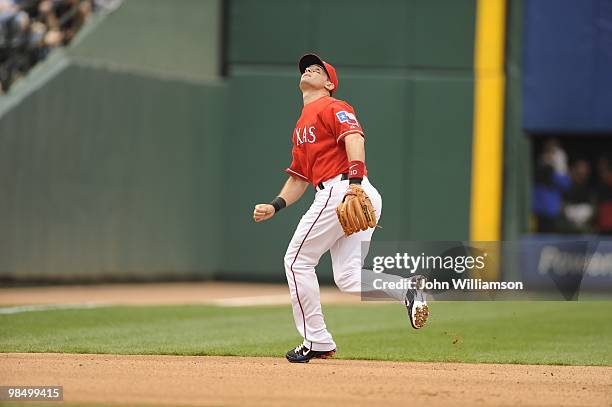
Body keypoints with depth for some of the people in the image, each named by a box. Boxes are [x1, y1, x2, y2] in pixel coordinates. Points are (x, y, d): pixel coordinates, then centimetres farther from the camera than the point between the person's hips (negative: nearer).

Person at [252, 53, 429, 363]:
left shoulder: (333, 107, 0)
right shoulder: (301, 125, 29)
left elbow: (354, 137, -18)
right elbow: (298, 178, 31)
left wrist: (355, 182, -32)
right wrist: (274, 206, 17)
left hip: (340, 189, -9)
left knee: (298, 259, -1)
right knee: (348, 279, 1)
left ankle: (317, 342, 1)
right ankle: (407, 289, -15)